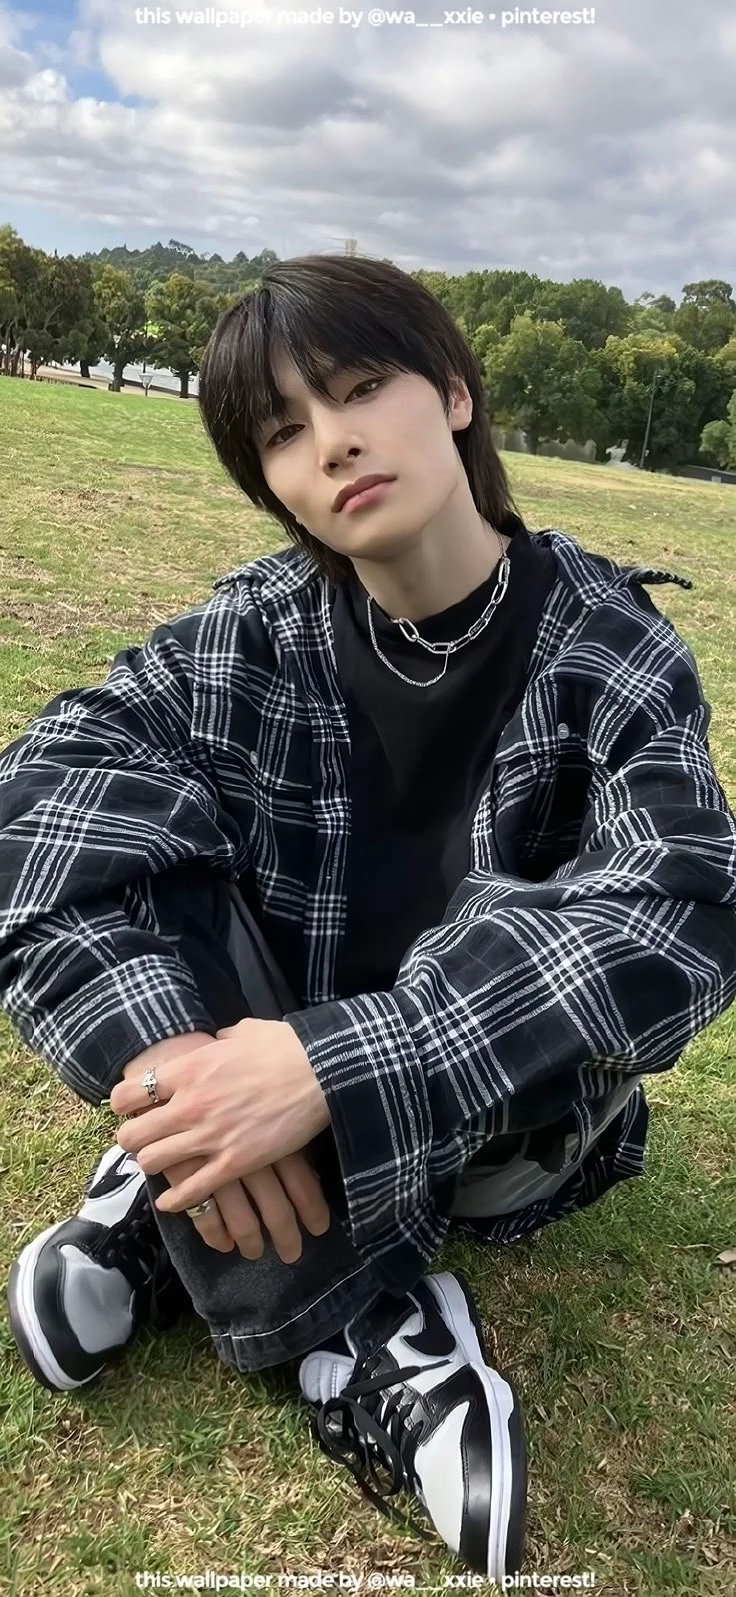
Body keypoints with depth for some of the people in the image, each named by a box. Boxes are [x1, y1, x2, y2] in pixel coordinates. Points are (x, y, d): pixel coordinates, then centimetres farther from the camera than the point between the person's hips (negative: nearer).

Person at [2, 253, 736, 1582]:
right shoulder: (255, 635, -9)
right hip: (266, 1078, 2)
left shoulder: (611, 654, -15)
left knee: (536, 948, -32)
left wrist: (330, 1071, -41)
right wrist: (175, 1060, -40)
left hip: (491, 1120, -1)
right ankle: (362, 1342, -26)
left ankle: (171, 1221, -18)